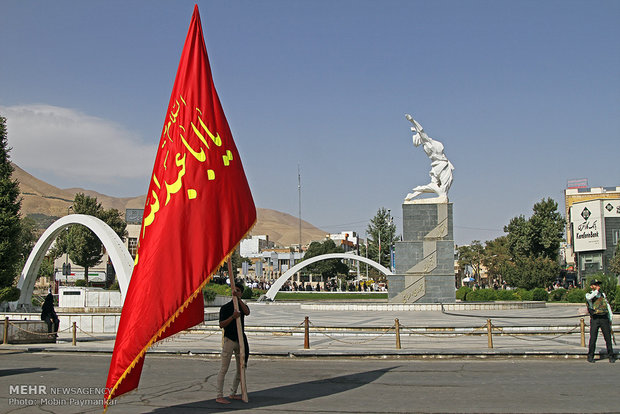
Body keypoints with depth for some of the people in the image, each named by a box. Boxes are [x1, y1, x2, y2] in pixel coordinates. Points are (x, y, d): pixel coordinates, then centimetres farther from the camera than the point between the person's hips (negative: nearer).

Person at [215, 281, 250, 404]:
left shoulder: (242, 306, 11)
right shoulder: (225, 307, -2)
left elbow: (247, 312, -14)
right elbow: (221, 325, -10)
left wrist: (238, 298, -21)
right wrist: (233, 317, -23)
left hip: (240, 340, 5)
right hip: (229, 340, -5)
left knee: (241, 369, 10)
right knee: (224, 369, -6)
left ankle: (233, 393, 22)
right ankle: (219, 396, -4)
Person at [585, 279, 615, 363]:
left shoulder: (603, 294, 18)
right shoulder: (588, 295, 6)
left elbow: (608, 306, 20)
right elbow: (590, 297, -20)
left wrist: (610, 318, 14)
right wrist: (596, 290, -7)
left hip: (604, 318, 3)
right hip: (595, 319, -3)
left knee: (608, 338, 1)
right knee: (593, 338, -5)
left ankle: (611, 356, 11)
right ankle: (590, 356, 7)